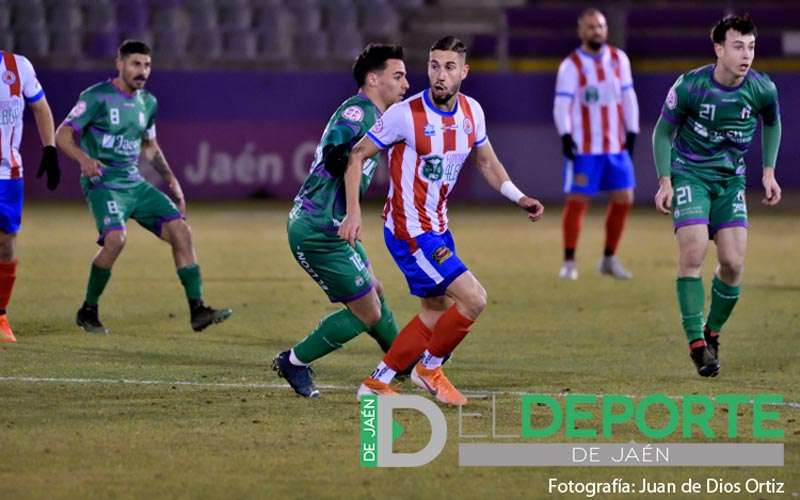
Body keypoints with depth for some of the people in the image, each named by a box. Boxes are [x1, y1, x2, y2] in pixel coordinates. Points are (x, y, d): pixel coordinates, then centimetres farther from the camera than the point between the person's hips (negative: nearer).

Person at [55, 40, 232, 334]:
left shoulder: (148, 102, 13)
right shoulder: (97, 97, -8)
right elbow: (63, 135, -10)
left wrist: (170, 178, 18)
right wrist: (83, 158, -28)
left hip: (134, 183, 7)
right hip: (102, 184, -7)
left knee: (180, 230, -7)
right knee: (115, 238, -29)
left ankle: (197, 310, -4)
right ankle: (88, 312, -10)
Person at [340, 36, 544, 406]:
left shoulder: (471, 112, 0)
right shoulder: (405, 114, -19)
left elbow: (486, 161, 17)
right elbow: (357, 155, -10)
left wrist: (520, 199, 5)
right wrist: (353, 213, -17)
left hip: (437, 229, 8)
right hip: (410, 232, -8)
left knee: (438, 312, 17)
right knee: (473, 299, -14)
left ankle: (377, 382, 25)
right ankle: (430, 367, 7)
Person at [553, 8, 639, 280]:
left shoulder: (619, 59, 9)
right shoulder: (571, 66, -5)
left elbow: (628, 97, 13)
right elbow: (561, 104, -10)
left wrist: (632, 132, 8)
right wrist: (565, 135, -21)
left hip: (616, 145, 5)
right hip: (584, 147, -5)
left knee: (623, 199, 5)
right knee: (577, 201, -6)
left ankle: (609, 259, 18)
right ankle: (569, 262, 2)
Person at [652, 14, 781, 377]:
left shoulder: (763, 90, -10)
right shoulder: (689, 87, -17)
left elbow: (772, 125, 13)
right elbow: (663, 132, -2)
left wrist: (768, 171, 7)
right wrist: (665, 181, -10)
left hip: (731, 180, 3)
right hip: (689, 174, -3)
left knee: (732, 263, -5)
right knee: (693, 254, -18)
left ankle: (712, 332, 18)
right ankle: (696, 343, -12)